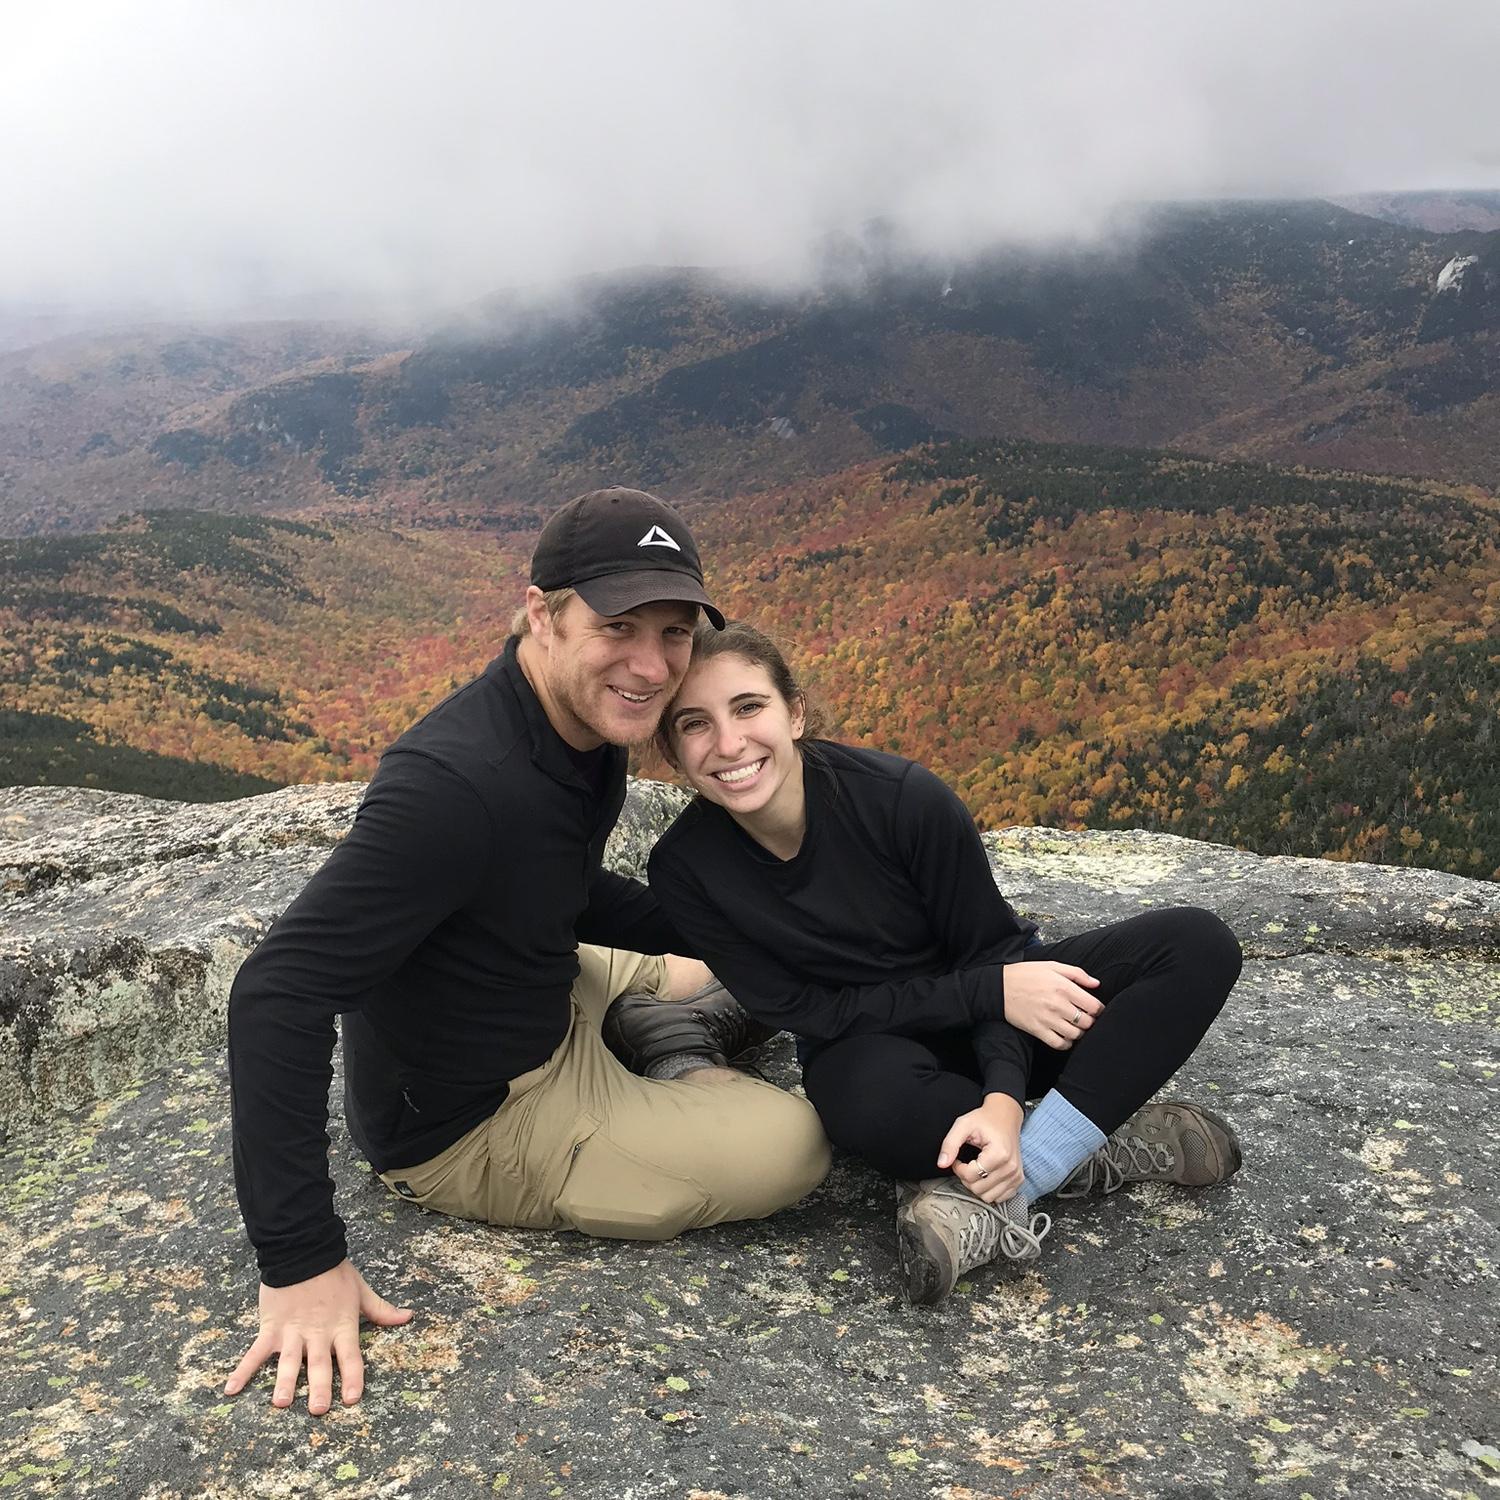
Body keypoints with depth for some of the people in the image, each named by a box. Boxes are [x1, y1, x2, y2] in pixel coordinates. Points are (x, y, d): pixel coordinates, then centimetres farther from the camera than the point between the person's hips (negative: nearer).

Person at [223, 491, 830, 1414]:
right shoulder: (456, 784, -35)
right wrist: (301, 1263, -35)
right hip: (470, 1128, -9)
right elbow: (279, 997, -36)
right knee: (793, 1146, -16)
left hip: (552, 1007, 9)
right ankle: (691, 1075, 7)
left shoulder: (590, 730, -5)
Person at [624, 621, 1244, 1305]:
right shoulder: (683, 868, -18)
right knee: (871, 1097, -40)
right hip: (864, 1043, -1)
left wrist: (1002, 1099, -29)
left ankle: (982, 1197, -28)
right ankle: (1120, 1141, -15)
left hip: (988, 1017, 2)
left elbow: (991, 949, -13)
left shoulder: (902, 795, -23)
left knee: (1198, 944, -22)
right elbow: (802, 1011, -16)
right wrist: (988, 992, -24)